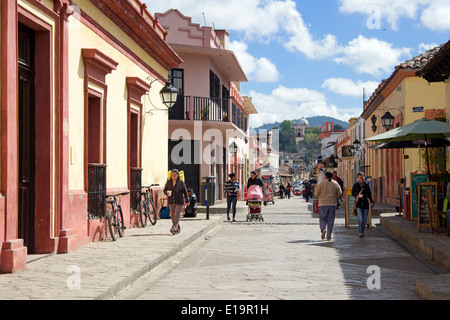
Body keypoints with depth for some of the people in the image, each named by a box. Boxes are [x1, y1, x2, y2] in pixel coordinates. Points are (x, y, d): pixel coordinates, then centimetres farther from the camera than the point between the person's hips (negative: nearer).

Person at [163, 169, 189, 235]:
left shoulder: (181, 182, -5)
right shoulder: (168, 182, 1)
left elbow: (185, 192, 2)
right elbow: (164, 190, 8)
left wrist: (187, 201, 5)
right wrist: (167, 192, -16)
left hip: (179, 201, -3)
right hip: (171, 201, 3)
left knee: (176, 215, -11)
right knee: (173, 216, 5)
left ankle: (173, 228, -15)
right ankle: (178, 229, 16)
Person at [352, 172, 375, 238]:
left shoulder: (366, 185, 6)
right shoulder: (356, 185, 1)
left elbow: (369, 195, 12)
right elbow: (352, 193, 8)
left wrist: (372, 202, 0)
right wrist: (358, 196, -10)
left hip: (365, 204, 3)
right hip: (358, 204, -3)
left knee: (364, 219, 6)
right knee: (360, 218, -14)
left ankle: (362, 231, 24)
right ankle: (360, 233, -3)